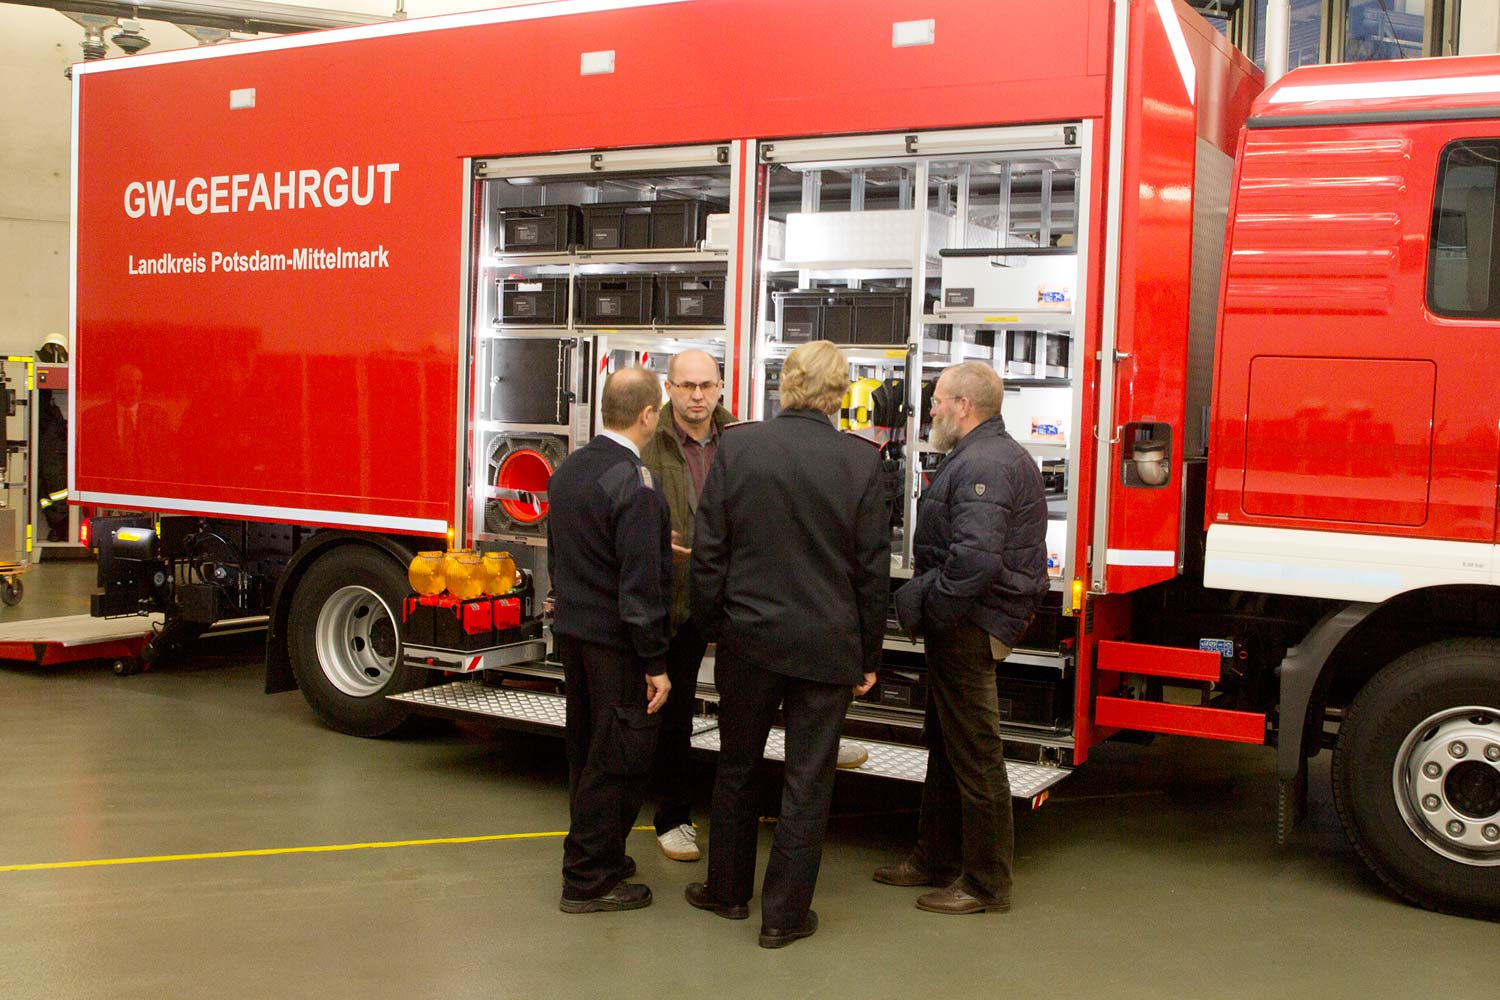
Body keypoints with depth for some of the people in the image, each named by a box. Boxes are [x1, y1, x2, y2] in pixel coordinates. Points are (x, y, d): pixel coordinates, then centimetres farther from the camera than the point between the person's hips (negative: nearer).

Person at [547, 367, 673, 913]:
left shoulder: (567, 469, 5)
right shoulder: (634, 484, -22)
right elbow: (640, 585, -22)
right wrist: (655, 663, -17)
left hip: (571, 631, 9)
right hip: (617, 641, -9)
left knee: (586, 751, 20)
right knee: (618, 760, 3)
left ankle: (596, 852, 35)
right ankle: (588, 879, 10)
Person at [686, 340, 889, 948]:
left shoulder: (736, 446, -6)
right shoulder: (861, 461, -8)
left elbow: (708, 551, -3)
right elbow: (873, 571, -4)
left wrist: (711, 625, 9)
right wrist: (868, 657, 5)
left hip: (749, 638, 1)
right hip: (827, 646, -1)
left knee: (736, 767, 18)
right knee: (807, 783, 8)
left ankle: (727, 890, 32)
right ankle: (784, 914, 15)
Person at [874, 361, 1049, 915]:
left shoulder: (984, 464, -20)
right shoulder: (984, 456, 16)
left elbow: (975, 558, -31)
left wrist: (928, 609, -20)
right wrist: (926, 601, 8)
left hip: (969, 630, -11)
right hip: (964, 625, 11)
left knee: (974, 754, -1)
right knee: (946, 744, 20)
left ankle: (986, 884, 10)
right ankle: (936, 859, 33)